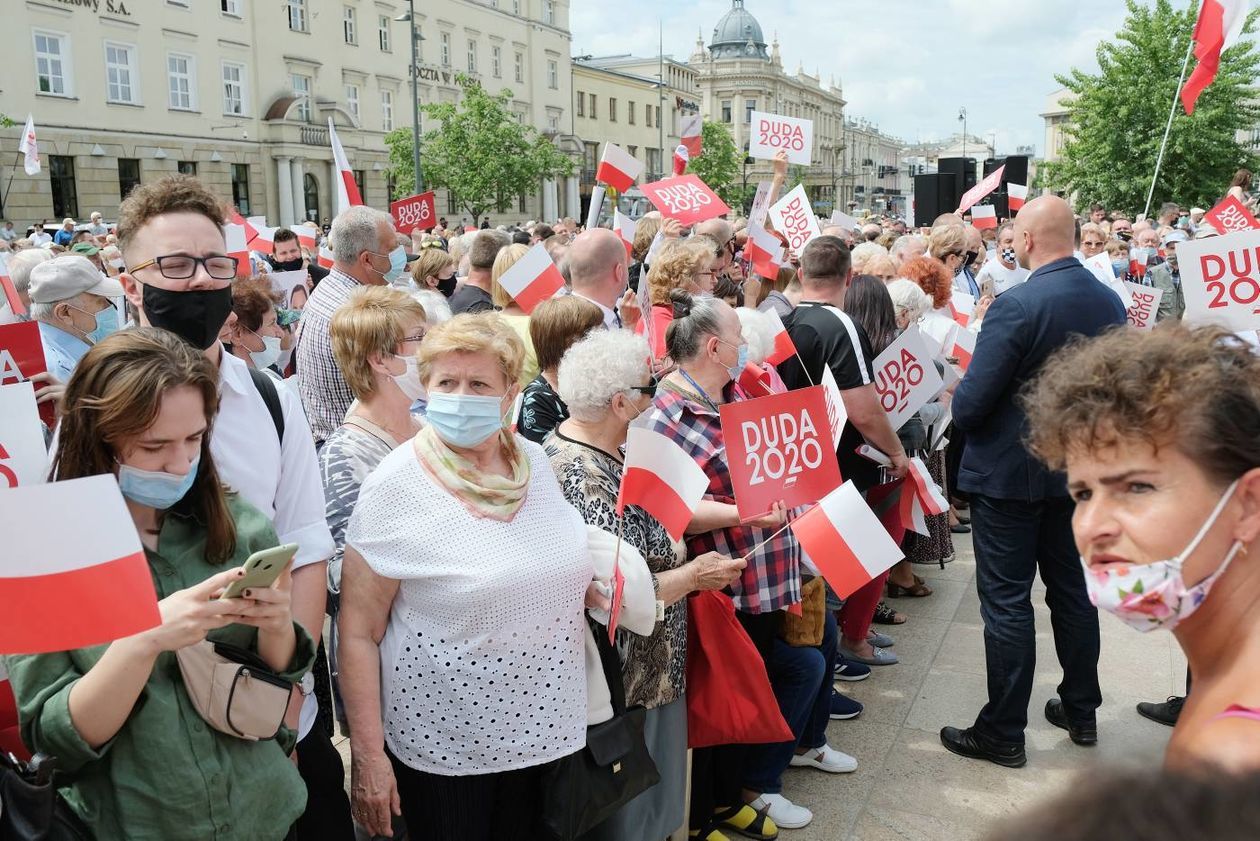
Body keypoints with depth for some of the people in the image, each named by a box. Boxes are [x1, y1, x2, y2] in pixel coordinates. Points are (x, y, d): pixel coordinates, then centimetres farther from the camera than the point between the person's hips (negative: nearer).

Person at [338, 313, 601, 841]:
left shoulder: (535, 462, -1)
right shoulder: (394, 486, -16)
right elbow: (359, 632, -13)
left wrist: (596, 586, -3)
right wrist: (368, 757, -12)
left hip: (545, 726, 5)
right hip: (443, 740, -4)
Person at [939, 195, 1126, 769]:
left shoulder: (1016, 306, -22)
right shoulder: (1110, 302, 0)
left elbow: (969, 405, -22)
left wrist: (958, 398, -1)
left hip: (1009, 474, -7)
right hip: (1079, 469, 7)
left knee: (1007, 602, 2)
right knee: (1072, 591, 19)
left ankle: (1002, 734, 12)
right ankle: (1081, 711, 34)